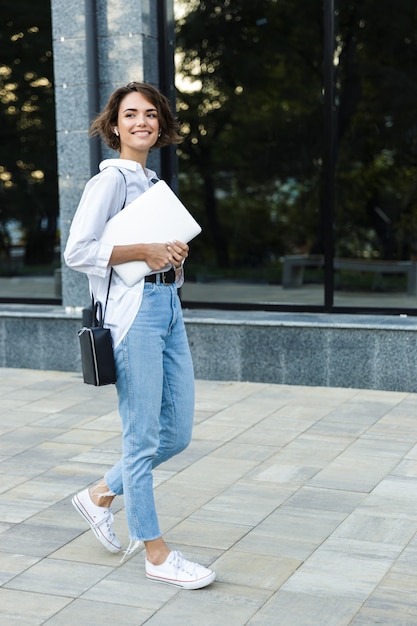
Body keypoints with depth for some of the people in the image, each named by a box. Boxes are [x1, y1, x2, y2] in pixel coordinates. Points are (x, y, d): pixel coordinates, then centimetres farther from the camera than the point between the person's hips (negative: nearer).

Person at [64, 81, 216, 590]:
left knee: (177, 432, 11)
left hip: (169, 307, 9)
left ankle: (100, 496, 30)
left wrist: (174, 254, 5)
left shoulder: (154, 182, 19)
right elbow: (76, 251, -16)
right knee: (143, 438, -1)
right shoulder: (111, 179, -6)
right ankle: (156, 553, 11)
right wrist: (144, 251, -15)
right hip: (134, 310, -9)